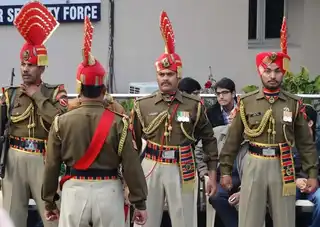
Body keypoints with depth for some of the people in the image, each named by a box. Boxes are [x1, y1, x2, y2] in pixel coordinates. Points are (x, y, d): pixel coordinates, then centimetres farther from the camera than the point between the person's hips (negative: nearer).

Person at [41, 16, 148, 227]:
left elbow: (52, 166, 1)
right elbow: (132, 165, -7)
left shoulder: (61, 122, -3)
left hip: (75, 191, 1)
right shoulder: (118, 122, -7)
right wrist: (140, 203, 2)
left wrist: (49, 202, 13)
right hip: (108, 192, 0)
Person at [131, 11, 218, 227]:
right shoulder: (143, 105, 1)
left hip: (183, 169, -1)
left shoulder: (194, 105, -1)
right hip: (151, 168, 1)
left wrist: (212, 174, 4)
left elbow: (209, 140, 7)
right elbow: (133, 143, 7)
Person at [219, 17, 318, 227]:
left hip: (283, 167, 0)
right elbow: (233, 140, 5)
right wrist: (225, 170, 2)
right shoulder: (246, 102, 1)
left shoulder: (295, 104, 2)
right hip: (254, 166, 0)